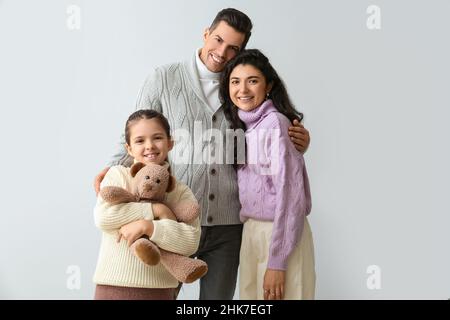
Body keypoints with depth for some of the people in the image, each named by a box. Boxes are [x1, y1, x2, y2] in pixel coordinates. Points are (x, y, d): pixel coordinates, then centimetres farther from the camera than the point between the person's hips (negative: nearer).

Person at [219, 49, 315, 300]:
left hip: (280, 235, -7)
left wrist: (277, 263, -19)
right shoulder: (244, 126, 10)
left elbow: (290, 194, -18)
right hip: (250, 232, 7)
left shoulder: (276, 123, -14)